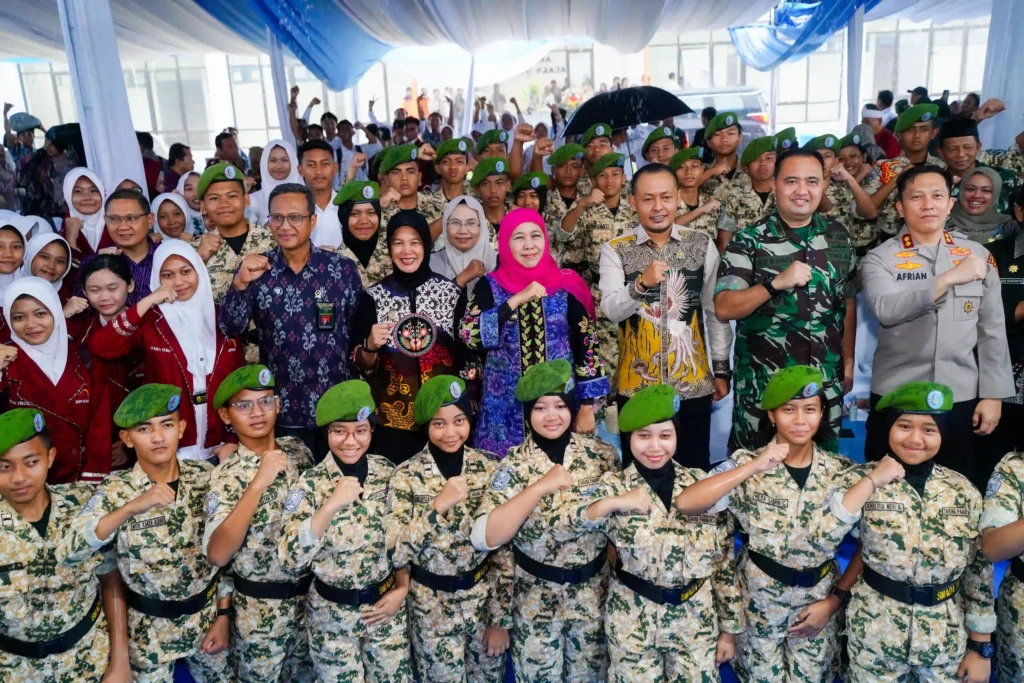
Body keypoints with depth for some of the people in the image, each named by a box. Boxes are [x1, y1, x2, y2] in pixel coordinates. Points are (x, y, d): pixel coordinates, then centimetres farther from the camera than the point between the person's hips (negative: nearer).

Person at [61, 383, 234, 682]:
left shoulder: (206, 477, -9)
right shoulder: (115, 490, -14)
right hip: (150, 628, -1)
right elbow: (66, 551, -28)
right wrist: (130, 508, -38)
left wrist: (223, 616, -2)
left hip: (207, 616, 2)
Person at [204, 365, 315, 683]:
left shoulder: (297, 449, -5)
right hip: (262, 607, -4)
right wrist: (257, 485, -34)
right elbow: (217, 554, -30)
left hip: (311, 591, 4)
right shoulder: (228, 475, -18)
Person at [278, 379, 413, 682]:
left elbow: (403, 536, 5)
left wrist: (402, 589, -4)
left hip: (386, 605, 2)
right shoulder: (310, 484, -14)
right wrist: (332, 504, -30)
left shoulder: (387, 472, -6)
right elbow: (291, 558, -23)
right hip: (333, 614, -2)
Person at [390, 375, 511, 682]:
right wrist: (438, 506, -30)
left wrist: (501, 619, -4)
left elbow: (505, 548, -4)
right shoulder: (406, 476, -14)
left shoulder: (490, 468, -9)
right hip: (432, 606, -2)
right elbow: (397, 554, -20)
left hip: (485, 599, 2)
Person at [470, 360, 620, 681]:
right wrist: (540, 487, -31)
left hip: (594, 593, 2)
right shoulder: (514, 464, -15)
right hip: (535, 598, -1)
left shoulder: (602, 454, -8)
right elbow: (483, 538, -27)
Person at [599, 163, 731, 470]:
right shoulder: (615, 251, -3)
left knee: (695, 470, 11)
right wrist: (642, 283, -33)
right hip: (636, 385, -1)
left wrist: (721, 368, 6)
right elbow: (611, 310, -15)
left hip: (694, 384, 1)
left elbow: (715, 310, 6)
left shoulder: (702, 245, 1)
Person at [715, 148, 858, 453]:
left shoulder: (838, 237, 4)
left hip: (826, 381, 4)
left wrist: (848, 362, 12)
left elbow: (848, 302, 13)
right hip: (762, 383, -3)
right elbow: (723, 309, -17)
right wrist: (776, 282, -28)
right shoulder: (748, 241, -10)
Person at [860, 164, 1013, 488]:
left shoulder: (978, 255, 4)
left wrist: (992, 394, 4)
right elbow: (886, 309, -24)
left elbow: (992, 330, 7)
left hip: (960, 398, 3)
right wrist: (948, 279, -33)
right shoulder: (880, 259, -5)